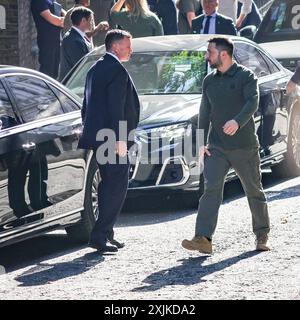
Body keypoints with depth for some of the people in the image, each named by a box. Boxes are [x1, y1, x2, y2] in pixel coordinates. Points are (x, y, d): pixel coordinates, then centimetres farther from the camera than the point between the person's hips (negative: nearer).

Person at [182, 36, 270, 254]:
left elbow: (252, 102, -20)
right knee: (211, 189, -12)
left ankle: (262, 236, 24)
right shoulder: (209, 81, 13)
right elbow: (205, 113, 16)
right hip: (217, 146, 4)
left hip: (245, 146, -4)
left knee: (254, 191, 8)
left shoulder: (246, 76, -4)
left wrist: (237, 122, -38)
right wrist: (202, 142, 6)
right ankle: (203, 238, -20)